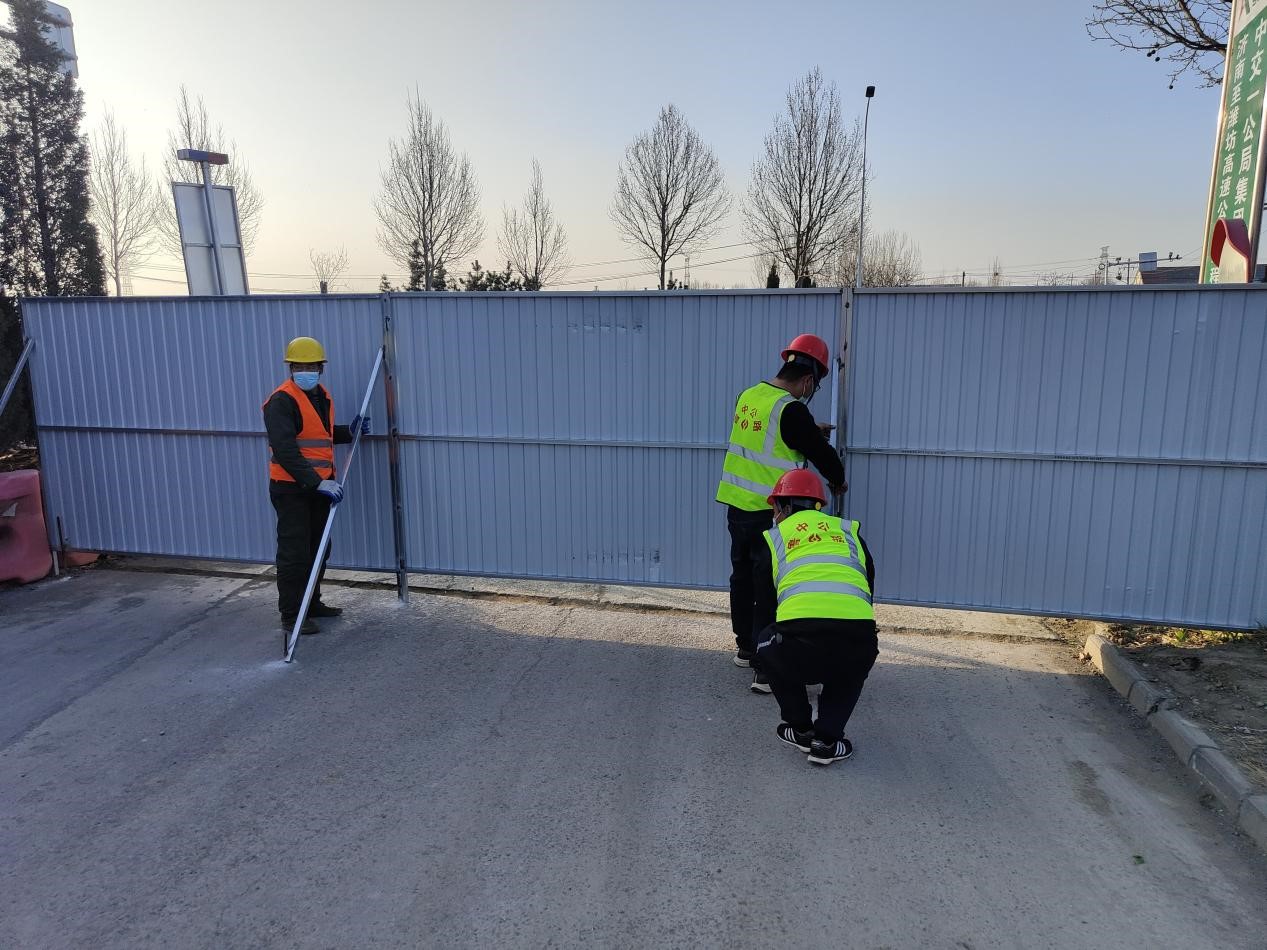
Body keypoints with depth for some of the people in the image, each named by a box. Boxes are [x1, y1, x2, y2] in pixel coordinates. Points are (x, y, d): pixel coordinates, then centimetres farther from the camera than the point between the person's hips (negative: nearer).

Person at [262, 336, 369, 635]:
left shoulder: (322, 395, 11)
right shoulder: (281, 401, -17)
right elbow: (285, 450, -26)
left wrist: (349, 431, 9)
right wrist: (317, 482, -31)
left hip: (319, 485, 9)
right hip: (291, 488, -8)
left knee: (318, 549, 17)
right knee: (294, 552, -4)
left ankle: (312, 603, 31)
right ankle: (291, 616, 5)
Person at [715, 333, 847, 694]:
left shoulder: (749, 396, 4)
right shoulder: (791, 410, -19)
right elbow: (821, 452, -8)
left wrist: (811, 431, 25)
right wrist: (837, 481, 11)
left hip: (737, 505, 8)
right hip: (770, 514, -8)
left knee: (743, 576, 19)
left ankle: (745, 647, 34)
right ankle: (766, 669, 4)